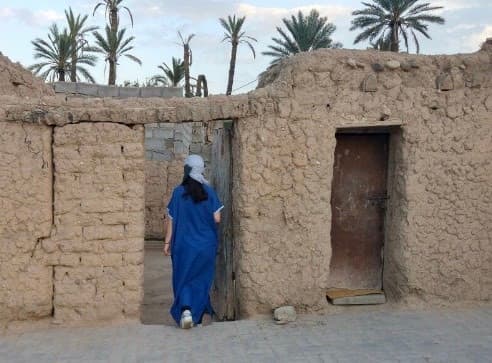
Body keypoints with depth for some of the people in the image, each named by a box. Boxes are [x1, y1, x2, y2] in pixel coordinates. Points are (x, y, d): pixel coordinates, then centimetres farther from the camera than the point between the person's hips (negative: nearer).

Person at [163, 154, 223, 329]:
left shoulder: (178, 192, -7)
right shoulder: (209, 191, -6)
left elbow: (171, 220, -5)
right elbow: (217, 218, -6)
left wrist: (167, 242, 3)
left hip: (184, 244, -1)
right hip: (206, 245, 1)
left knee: (183, 279, 9)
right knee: (201, 279, 15)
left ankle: (185, 309, -12)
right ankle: (197, 313, 18)